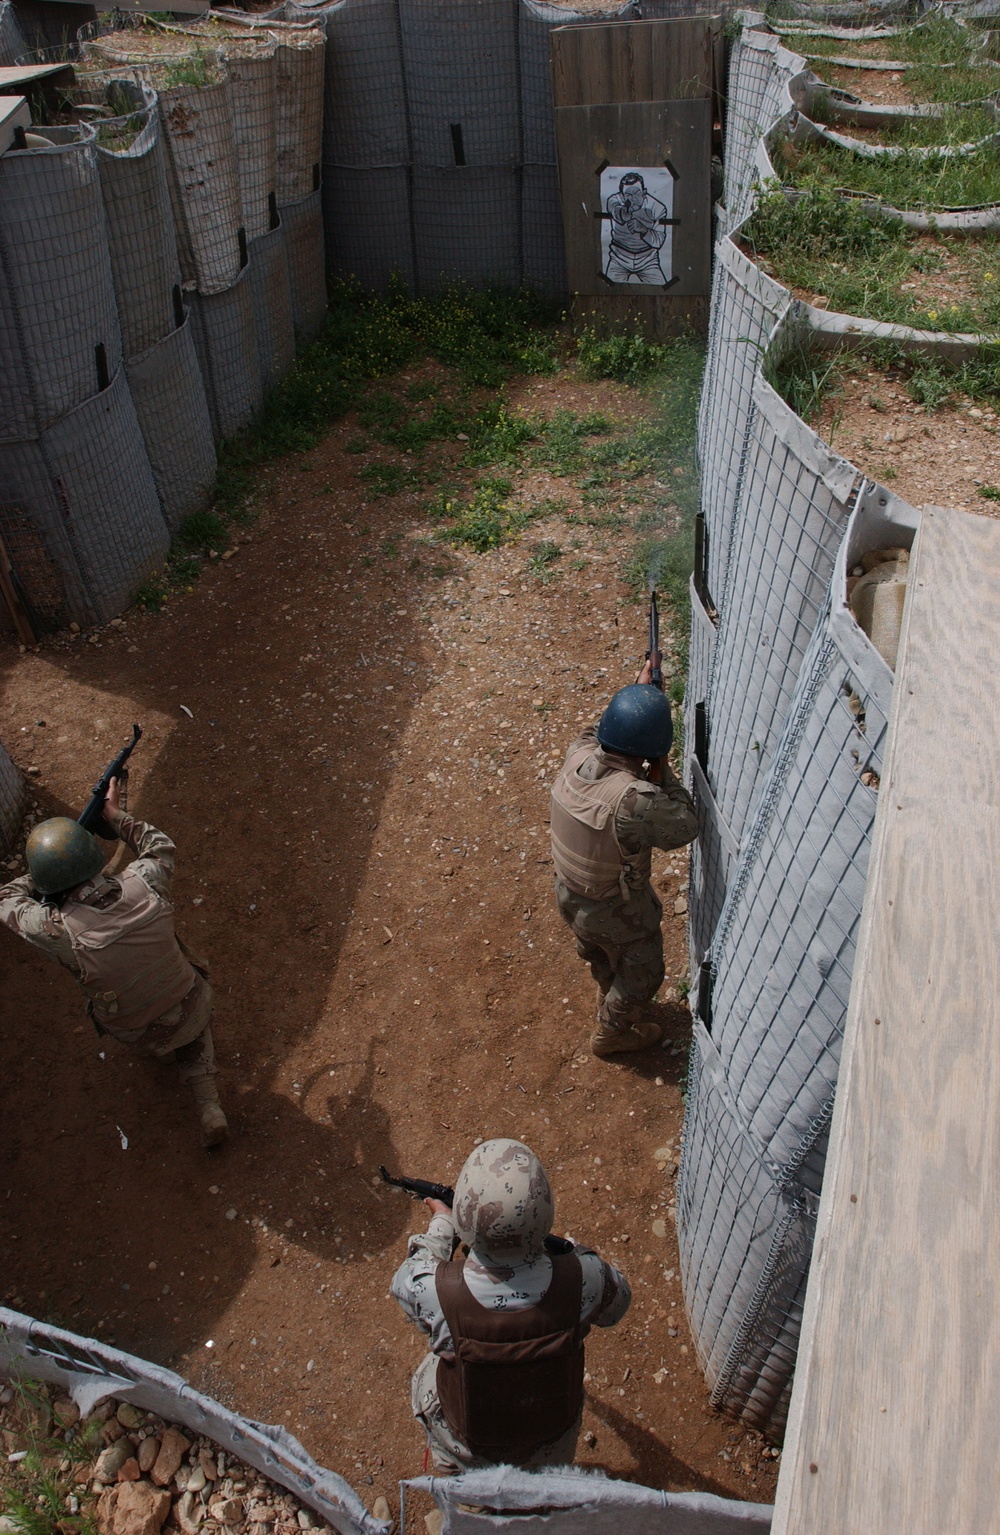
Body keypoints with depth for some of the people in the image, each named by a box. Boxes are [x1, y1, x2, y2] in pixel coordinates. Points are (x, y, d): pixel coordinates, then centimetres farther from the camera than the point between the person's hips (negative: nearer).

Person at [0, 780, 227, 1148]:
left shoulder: (59, 931, -32)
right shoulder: (142, 885, -27)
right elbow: (160, 847, -2)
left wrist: (50, 869, -2)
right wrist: (116, 815, 5)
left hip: (136, 1032, -1)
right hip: (191, 1010, 1)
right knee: (193, 1035, 34)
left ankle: (161, 1051, 57)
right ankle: (209, 1110, 22)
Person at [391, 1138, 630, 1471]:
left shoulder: (435, 1291, -36)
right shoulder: (583, 1279, -35)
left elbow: (406, 1280, -11)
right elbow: (616, 1306, -10)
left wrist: (440, 1225, 4)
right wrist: (573, 1249, -1)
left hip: (467, 1447, 0)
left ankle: (447, 1463, 53)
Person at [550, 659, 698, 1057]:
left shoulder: (577, 755, -22)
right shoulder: (635, 801, -41)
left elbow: (598, 731, 3)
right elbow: (686, 826, -22)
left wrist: (637, 690, 5)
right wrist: (661, 772, -16)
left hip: (569, 894, 6)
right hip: (617, 913, -6)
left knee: (601, 960, 35)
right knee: (640, 975, 26)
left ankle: (614, 1006, 63)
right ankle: (611, 1033, 49)